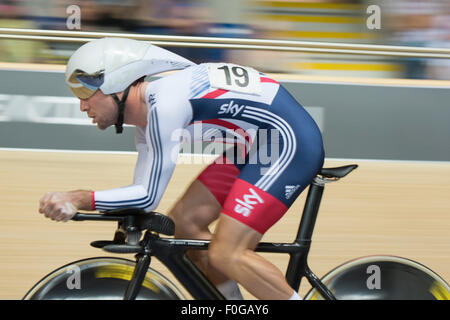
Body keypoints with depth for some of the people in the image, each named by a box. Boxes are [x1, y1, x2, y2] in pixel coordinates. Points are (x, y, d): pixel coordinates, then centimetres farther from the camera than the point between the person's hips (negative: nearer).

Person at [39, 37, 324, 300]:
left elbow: (149, 196, -22)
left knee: (225, 254, -15)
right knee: (184, 221, 7)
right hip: (258, 147, 10)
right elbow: (144, 190, 15)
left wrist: (80, 199, -21)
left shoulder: (165, 103, -23)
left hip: (290, 143, -10)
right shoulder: (147, 108, 8)